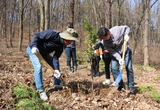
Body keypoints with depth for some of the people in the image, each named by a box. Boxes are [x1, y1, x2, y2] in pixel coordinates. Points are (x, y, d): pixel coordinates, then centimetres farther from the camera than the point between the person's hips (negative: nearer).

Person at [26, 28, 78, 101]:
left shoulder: (61, 46, -8)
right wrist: (34, 46, -39)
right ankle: (41, 91, -16)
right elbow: (36, 35, -26)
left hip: (43, 53, 8)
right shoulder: (52, 34, -30)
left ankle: (57, 84, 22)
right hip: (33, 50, -8)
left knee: (56, 64, 7)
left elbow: (55, 58, -11)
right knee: (38, 66, -24)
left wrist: (56, 69, -26)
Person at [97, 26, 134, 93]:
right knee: (114, 69, -9)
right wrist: (119, 59, -32)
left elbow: (127, 28, -7)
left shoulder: (117, 29, -25)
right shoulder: (105, 43, -19)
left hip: (126, 51, -2)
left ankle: (131, 86, 5)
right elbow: (112, 52, -19)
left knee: (129, 68, -8)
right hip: (116, 53, 2)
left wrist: (126, 34, -24)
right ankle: (120, 85, 5)